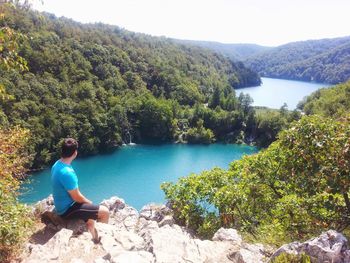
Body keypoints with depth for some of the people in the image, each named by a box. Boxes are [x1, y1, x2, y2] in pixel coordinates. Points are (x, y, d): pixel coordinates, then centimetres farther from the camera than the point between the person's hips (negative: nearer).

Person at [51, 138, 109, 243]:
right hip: (67, 209, -10)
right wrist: (89, 202, -2)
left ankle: (94, 240, 39)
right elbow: (77, 197, -22)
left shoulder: (57, 165, 0)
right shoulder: (67, 172, -30)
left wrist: (87, 201, 13)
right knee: (105, 212, -8)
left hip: (63, 206, 10)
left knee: (92, 210, 28)